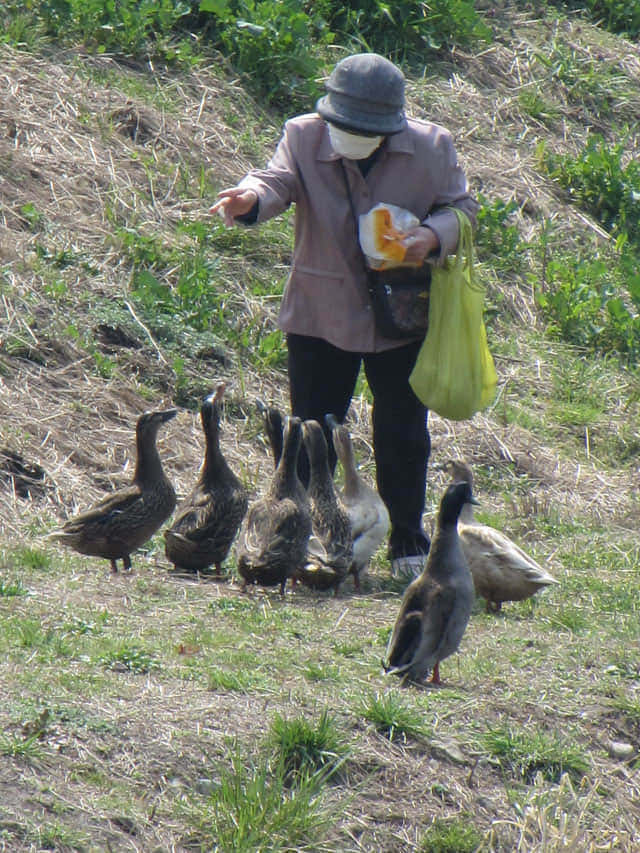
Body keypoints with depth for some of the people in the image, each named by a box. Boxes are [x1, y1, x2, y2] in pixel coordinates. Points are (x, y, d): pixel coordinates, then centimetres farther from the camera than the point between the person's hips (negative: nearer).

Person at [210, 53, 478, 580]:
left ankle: (409, 544, 22)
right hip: (320, 315, 0)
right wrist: (249, 199, -47)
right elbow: (279, 181, -23)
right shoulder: (303, 137, -8)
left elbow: (461, 207, 3)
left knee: (403, 437, 8)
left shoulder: (431, 147, -7)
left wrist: (434, 236, -20)